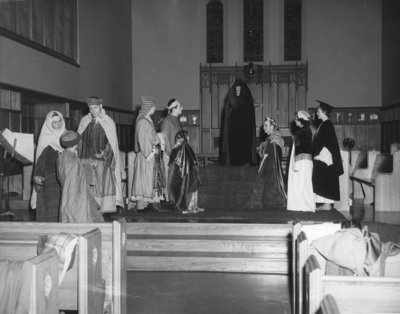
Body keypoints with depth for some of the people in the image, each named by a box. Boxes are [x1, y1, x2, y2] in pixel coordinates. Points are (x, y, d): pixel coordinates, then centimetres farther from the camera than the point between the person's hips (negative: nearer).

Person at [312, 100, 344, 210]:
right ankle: (326, 203, 12)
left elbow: (325, 142, -19)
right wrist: (316, 154, 15)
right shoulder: (324, 124, 16)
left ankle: (327, 204, -2)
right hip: (321, 157, 9)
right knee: (323, 182, 9)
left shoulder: (327, 125, -13)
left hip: (325, 158, -9)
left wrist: (317, 154, -17)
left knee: (326, 181, -6)